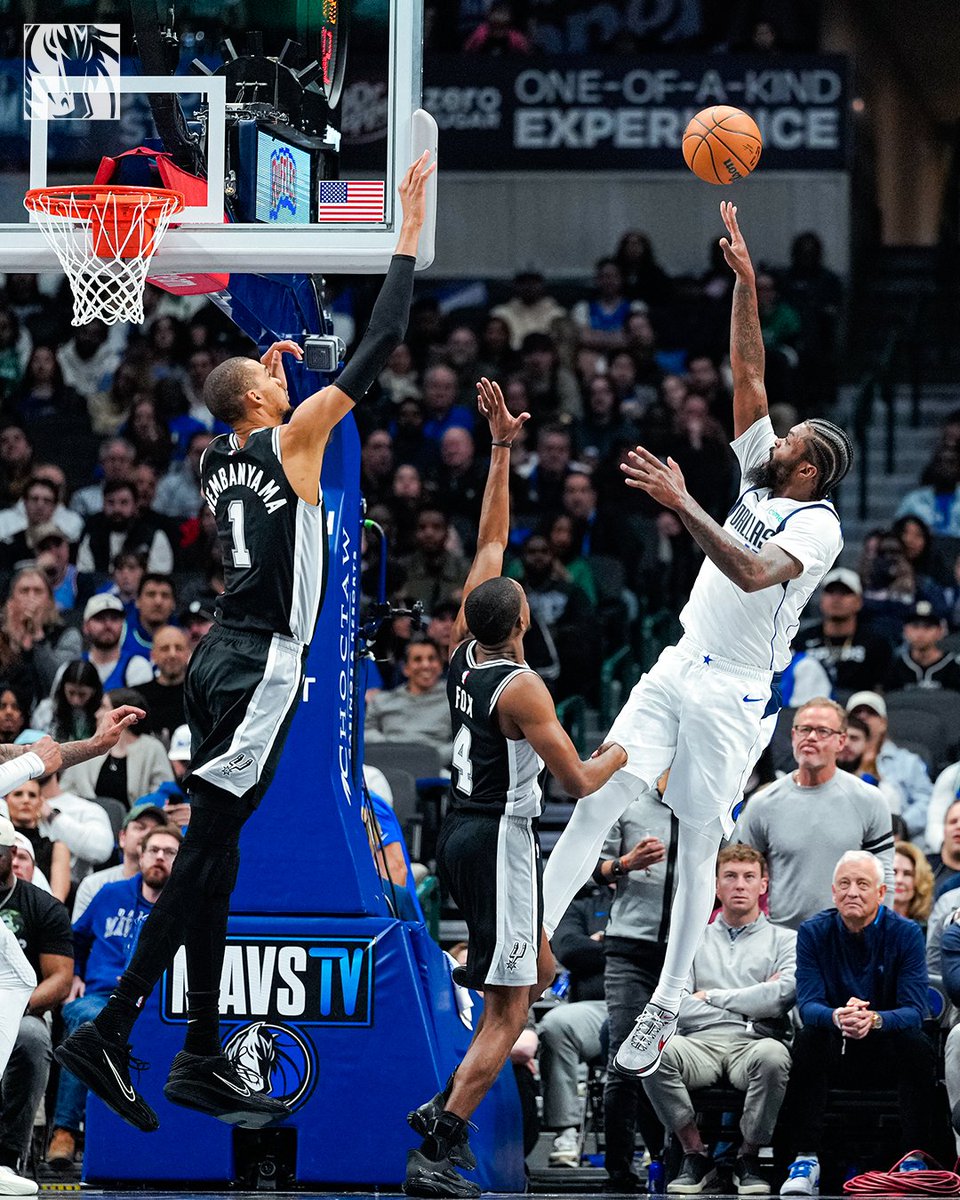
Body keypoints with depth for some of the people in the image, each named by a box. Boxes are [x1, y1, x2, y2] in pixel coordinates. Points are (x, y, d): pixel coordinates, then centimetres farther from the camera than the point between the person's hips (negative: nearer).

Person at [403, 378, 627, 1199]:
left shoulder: (463, 650, 2)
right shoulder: (520, 687, -19)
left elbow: (493, 538, 11)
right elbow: (579, 782, -16)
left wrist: (502, 448, 11)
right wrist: (615, 758, 5)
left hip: (461, 832, 9)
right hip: (498, 842, -9)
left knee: (538, 974, 22)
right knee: (508, 1015, -6)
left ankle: (450, 1106, 16)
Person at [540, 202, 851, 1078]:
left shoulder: (819, 527, -14)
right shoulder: (761, 477, 7)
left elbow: (751, 573, -31)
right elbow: (747, 371, 6)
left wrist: (683, 505, -35)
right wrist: (745, 280, -2)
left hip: (733, 697, -7)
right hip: (677, 670, 7)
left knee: (698, 848, -1)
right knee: (598, 800, -3)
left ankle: (666, 1009, 7)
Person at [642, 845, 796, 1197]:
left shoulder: (784, 940, 17)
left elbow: (784, 994, -4)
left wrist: (711, 997, 1)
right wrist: (751, 1006, 0)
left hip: (753, 1044, -1)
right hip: (701, 1042, 1)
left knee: (772, 1055, -39)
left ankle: (749, 1158, -17)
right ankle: (695, 1155, -17)